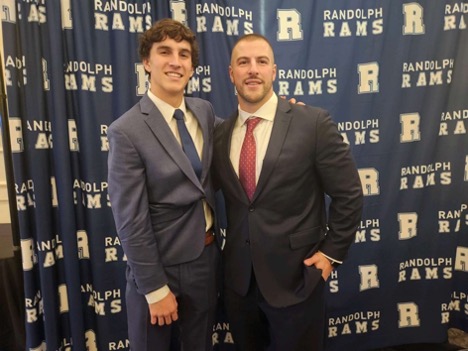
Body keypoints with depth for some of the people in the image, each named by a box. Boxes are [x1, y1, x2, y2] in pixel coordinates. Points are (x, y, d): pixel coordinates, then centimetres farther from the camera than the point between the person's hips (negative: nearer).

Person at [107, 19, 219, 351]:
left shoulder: (205, 111, -1)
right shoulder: (127, 131, -19)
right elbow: (130, 221, -18)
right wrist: (155, 288, -14)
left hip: (206, 257, 6)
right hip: (160, 265, -5)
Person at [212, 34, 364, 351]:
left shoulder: (314, 123, -12)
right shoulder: (221, 134, 1)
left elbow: (349, 194, -8)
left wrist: (332, 251, -6)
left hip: (295, 274, -4)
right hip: (238, 276, 4)